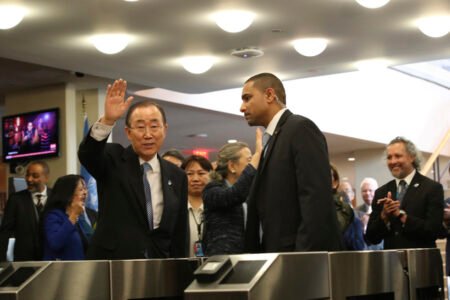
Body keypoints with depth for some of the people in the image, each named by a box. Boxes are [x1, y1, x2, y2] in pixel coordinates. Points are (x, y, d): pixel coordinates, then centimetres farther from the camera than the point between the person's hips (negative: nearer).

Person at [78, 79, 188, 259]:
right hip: (110, 265, -3)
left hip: (159, 268, 3)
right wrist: (108, 120, -36)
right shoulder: (113, 161, 1)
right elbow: (86, 154, -21)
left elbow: (179, 234, 11)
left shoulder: (177, 176, 9)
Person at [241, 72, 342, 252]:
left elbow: (316, 199, -19)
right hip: (278, 254, 9)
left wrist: (306, 258, -24)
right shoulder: (274, 140, 21)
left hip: (305, 255, -9)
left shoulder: (301, 128, -8)